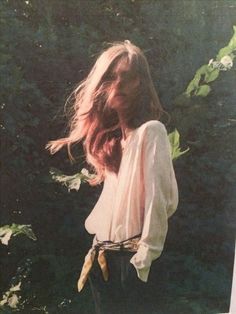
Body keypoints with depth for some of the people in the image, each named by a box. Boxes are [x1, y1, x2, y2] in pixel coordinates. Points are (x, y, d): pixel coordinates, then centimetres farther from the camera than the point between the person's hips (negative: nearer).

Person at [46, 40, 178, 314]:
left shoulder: (151, 130, -12)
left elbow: (161, 199, -17)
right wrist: (96, 250, 7)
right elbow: (113, 198, 11)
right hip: (104, 255, 7)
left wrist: (145, 258, -16)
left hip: (131, 257, -6)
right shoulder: (110, 135, 10)